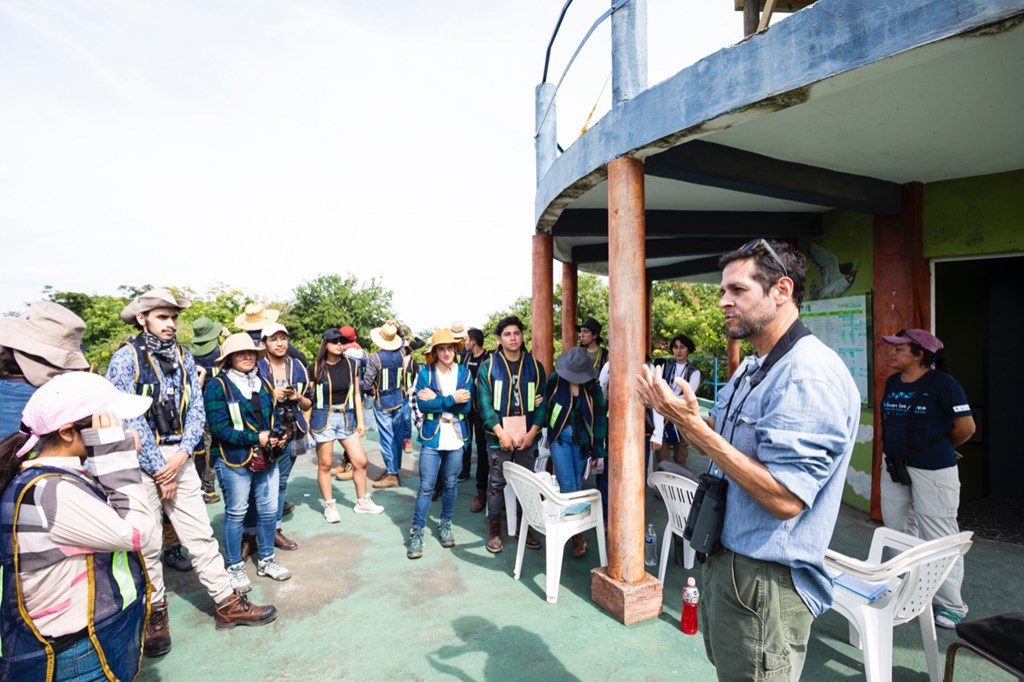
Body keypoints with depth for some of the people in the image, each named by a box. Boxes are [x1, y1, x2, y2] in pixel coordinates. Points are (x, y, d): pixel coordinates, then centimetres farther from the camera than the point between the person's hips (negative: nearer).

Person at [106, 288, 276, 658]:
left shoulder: (183, 357, 8)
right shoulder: (126, 357, -7)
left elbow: (196, 409, 5)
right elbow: (130, 418, -12)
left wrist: (181, 455, -9)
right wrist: (159, 469, -11)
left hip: (178, 457, 4)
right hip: (140, 461, -4)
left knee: (201, 533, 7)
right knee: (146, 541, 6)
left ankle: (226, 603, 16)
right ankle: (155, 611, 26)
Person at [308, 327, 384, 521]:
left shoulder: (351, 365, 2)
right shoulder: (316, 367, -6)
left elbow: (356, 394, 6)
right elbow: (308, 396, -2)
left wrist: (360, 420, 4)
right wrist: (306, 424, -7)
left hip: (347, 417, 3)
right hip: (323, 418, -3)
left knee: (361, 461, 5)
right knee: (325, 464, 6)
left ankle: (362, 502, 24)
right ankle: (329, 506, 23)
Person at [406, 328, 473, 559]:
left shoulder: (464, 373, 1)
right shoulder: (425, 374, -3)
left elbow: (466, 405, -11)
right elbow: (422, 405, -15)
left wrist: (436, 400, -15)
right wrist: (452, 399, -17)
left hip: (456, 437, 2)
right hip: (432, 437, -2)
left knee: (451, 484, 13)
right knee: (426, 486, -1)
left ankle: (445, 525, 30)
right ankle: (417, 532, 10)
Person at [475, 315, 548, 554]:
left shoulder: (535, 366, 5)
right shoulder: (488, 366, -1)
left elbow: (542, 402, 3)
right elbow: (484, 403, -6)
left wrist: (532, 432, -7)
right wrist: (501, 433, -13)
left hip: (527, 437, 2)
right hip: (499, 437, -2)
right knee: (496, 483, 7)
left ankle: (526, 526, 27)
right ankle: (494, 530, 21)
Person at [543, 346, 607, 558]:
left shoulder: (592, 385, -6)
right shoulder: (555, 379, -10)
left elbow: (600, 417, -1)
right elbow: (545, 406, 0)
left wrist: (598, 450, 0)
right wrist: (544, 433, -1)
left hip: (581, 438, 2)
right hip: (560, 435, -1)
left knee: (577, 485, 9)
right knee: (567, 486, -6)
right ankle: (578, 536, 3)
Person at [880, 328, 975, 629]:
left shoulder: (943, 383, -12)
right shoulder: (892, 383, 6)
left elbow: (966, 426, -11)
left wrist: (941, 448, 3)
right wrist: (893, 448, 8)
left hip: (933, 470, -7)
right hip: (895, 467, 7)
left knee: (938, 537, 2)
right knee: (897, 531, 17)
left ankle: (950, 605, 17)